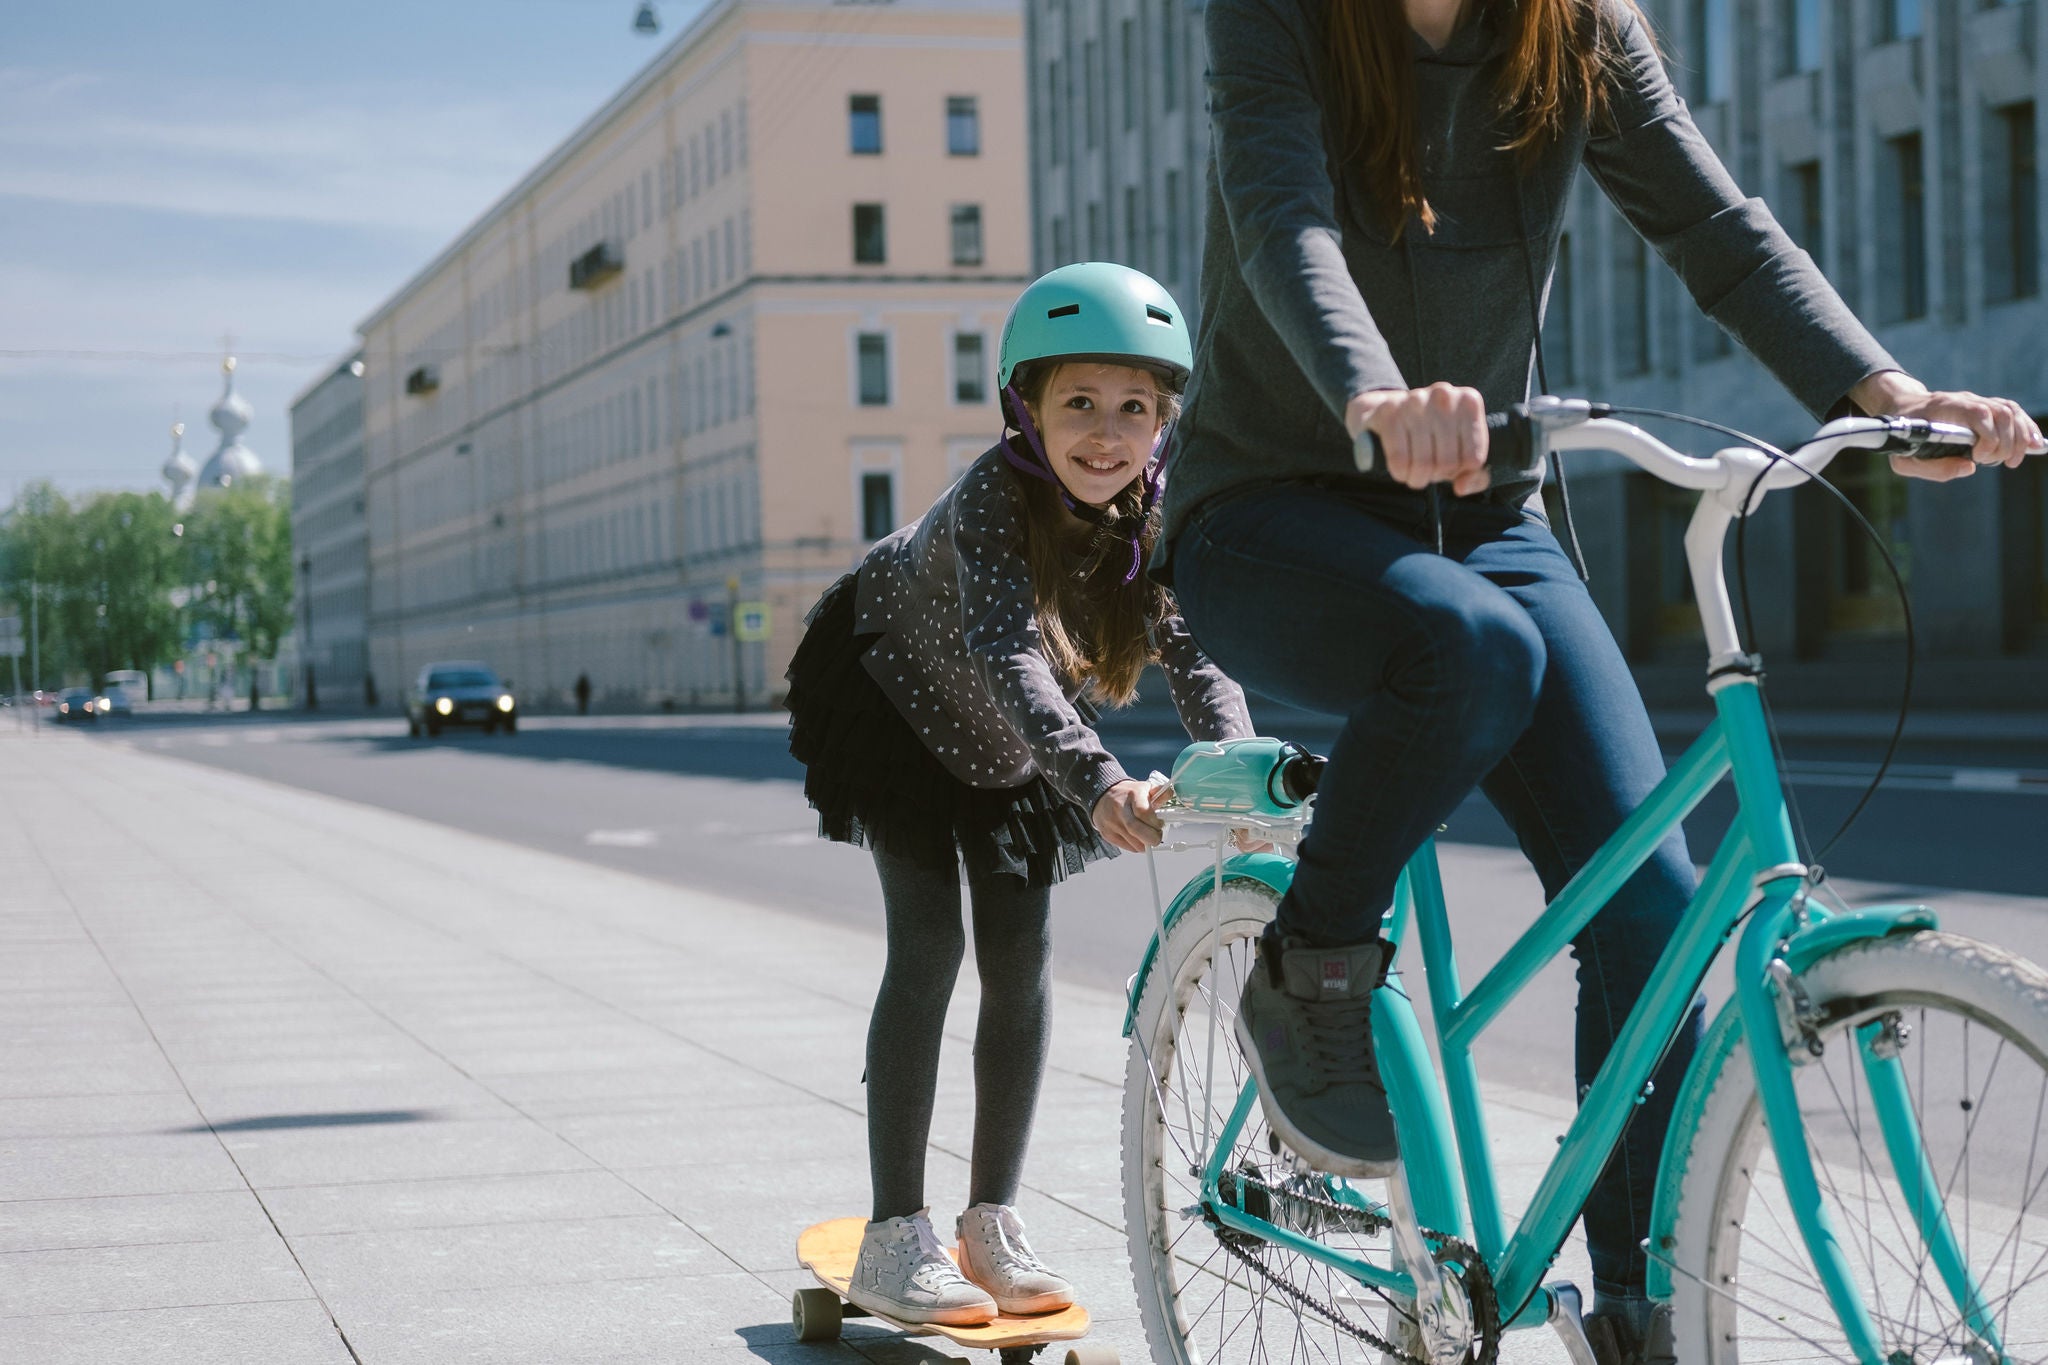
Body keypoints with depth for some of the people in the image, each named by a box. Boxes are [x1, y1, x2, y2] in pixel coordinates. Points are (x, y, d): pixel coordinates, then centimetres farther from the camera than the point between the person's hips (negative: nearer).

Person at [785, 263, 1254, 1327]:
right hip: (897, 696, -5)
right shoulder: (996, 496, -37)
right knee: (928, 946, -12)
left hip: (1008, 740, 5)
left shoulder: (1160, 513, -22)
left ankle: (993, 1225, 13)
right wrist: (1097, 780, -65)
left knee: (1021, 957, 2)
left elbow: (1192, 652, -29)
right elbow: (1006, 651, -51)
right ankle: (894, 1238, -6)